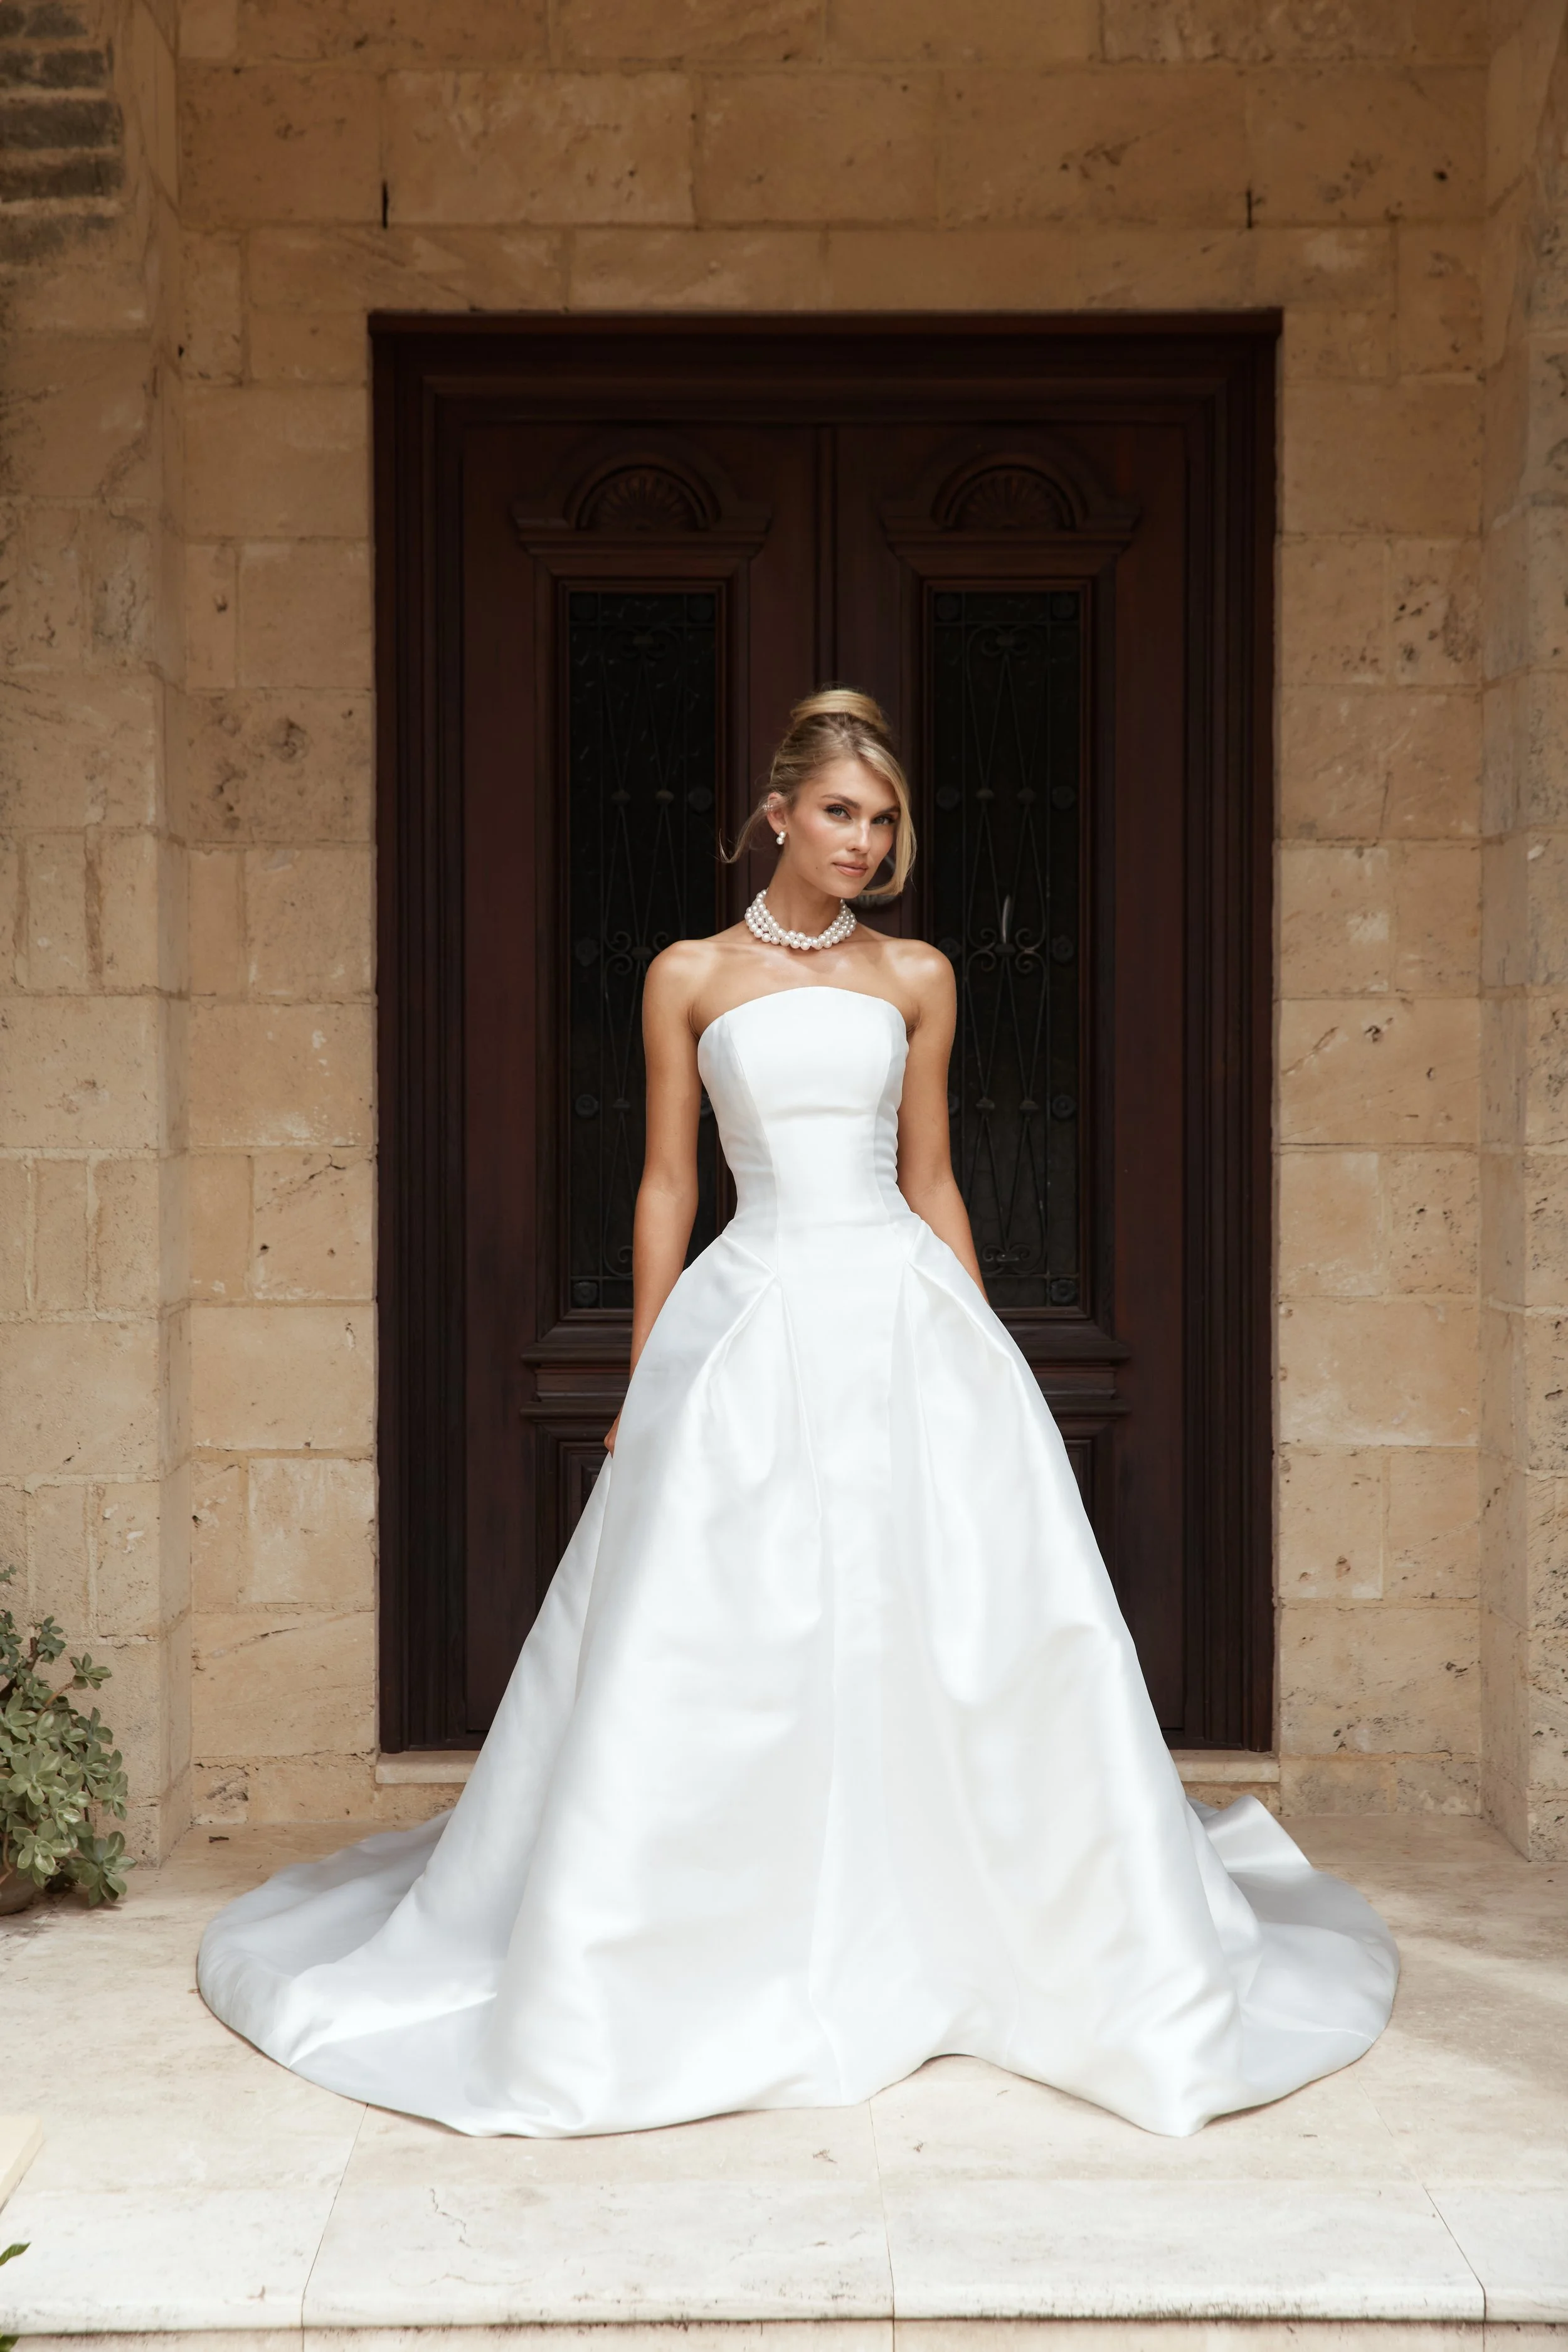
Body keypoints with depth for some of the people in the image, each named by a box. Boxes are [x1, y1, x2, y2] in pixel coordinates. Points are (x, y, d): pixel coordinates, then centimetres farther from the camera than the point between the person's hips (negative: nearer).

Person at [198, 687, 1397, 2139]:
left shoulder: (917, 980, 10)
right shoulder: (690, 979, 5)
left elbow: (931, 1182, 13)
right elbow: (666, 1185, 6)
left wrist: (981, 1356, 9)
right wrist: (642, 1388, 4)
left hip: (907, 1312, 2)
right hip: (752, 1318, -2)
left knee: (975, 1632, 0)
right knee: (722, 1658, -1)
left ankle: (948, 1942, 17)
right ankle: (733, 1965, 15)